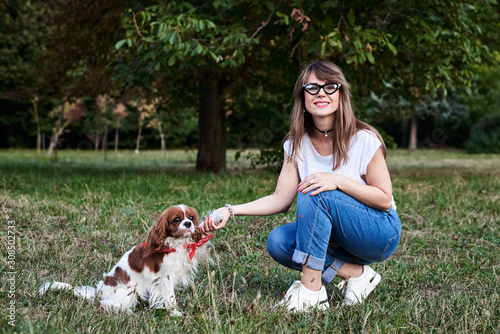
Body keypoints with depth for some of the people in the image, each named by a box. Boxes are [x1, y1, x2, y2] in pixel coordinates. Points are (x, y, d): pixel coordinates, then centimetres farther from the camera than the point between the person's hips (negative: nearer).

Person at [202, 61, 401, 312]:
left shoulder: (364, 140, -17)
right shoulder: (297, 144, -2)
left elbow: (385, 199, -14)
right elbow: (281, 199, -7)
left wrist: (339, 181, -29)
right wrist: (231, 211, -21)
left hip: (381, 232, -5)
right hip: (333, 235, 6)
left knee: (315, 193, -30)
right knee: (278, 242, -20)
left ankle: (311, 290, -25)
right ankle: (355, 273, -9)